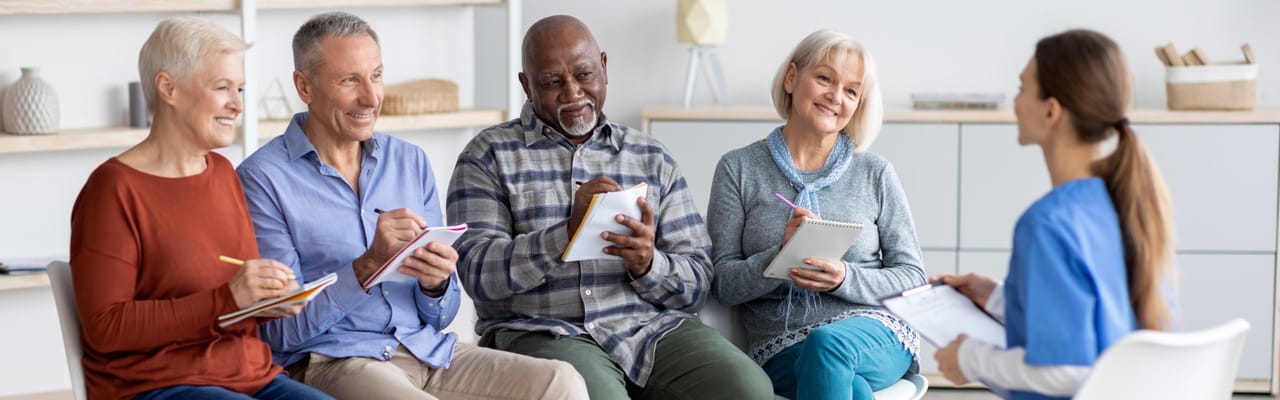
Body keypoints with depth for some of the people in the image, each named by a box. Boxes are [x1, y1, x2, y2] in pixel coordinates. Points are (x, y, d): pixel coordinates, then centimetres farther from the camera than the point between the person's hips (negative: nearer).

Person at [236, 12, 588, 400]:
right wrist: (368, 265, -20)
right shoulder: (262, 179, -3)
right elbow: (279, 331, -9)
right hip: (333, 363, -6)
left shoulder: (411, 162, 14)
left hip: (428, 349, 6)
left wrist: (436, 284, -8)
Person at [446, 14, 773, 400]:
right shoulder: (489, 155, 7)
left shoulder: (652, 159, 16)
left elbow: (695, 284, 12)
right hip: (544, 333, -4)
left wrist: (648, 265, -12)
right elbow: (478, 273, -6)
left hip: (655, 326, 4)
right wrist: (568, 232, -20)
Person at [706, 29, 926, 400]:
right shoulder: (739, 169, 7)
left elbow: (912, 277, 8)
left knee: (828, 343, -36)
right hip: (782, 350, -1)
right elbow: (723, 284, 3)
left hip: (874, 332, 1)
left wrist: (844, 279, -12)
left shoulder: (875, 172, 10)